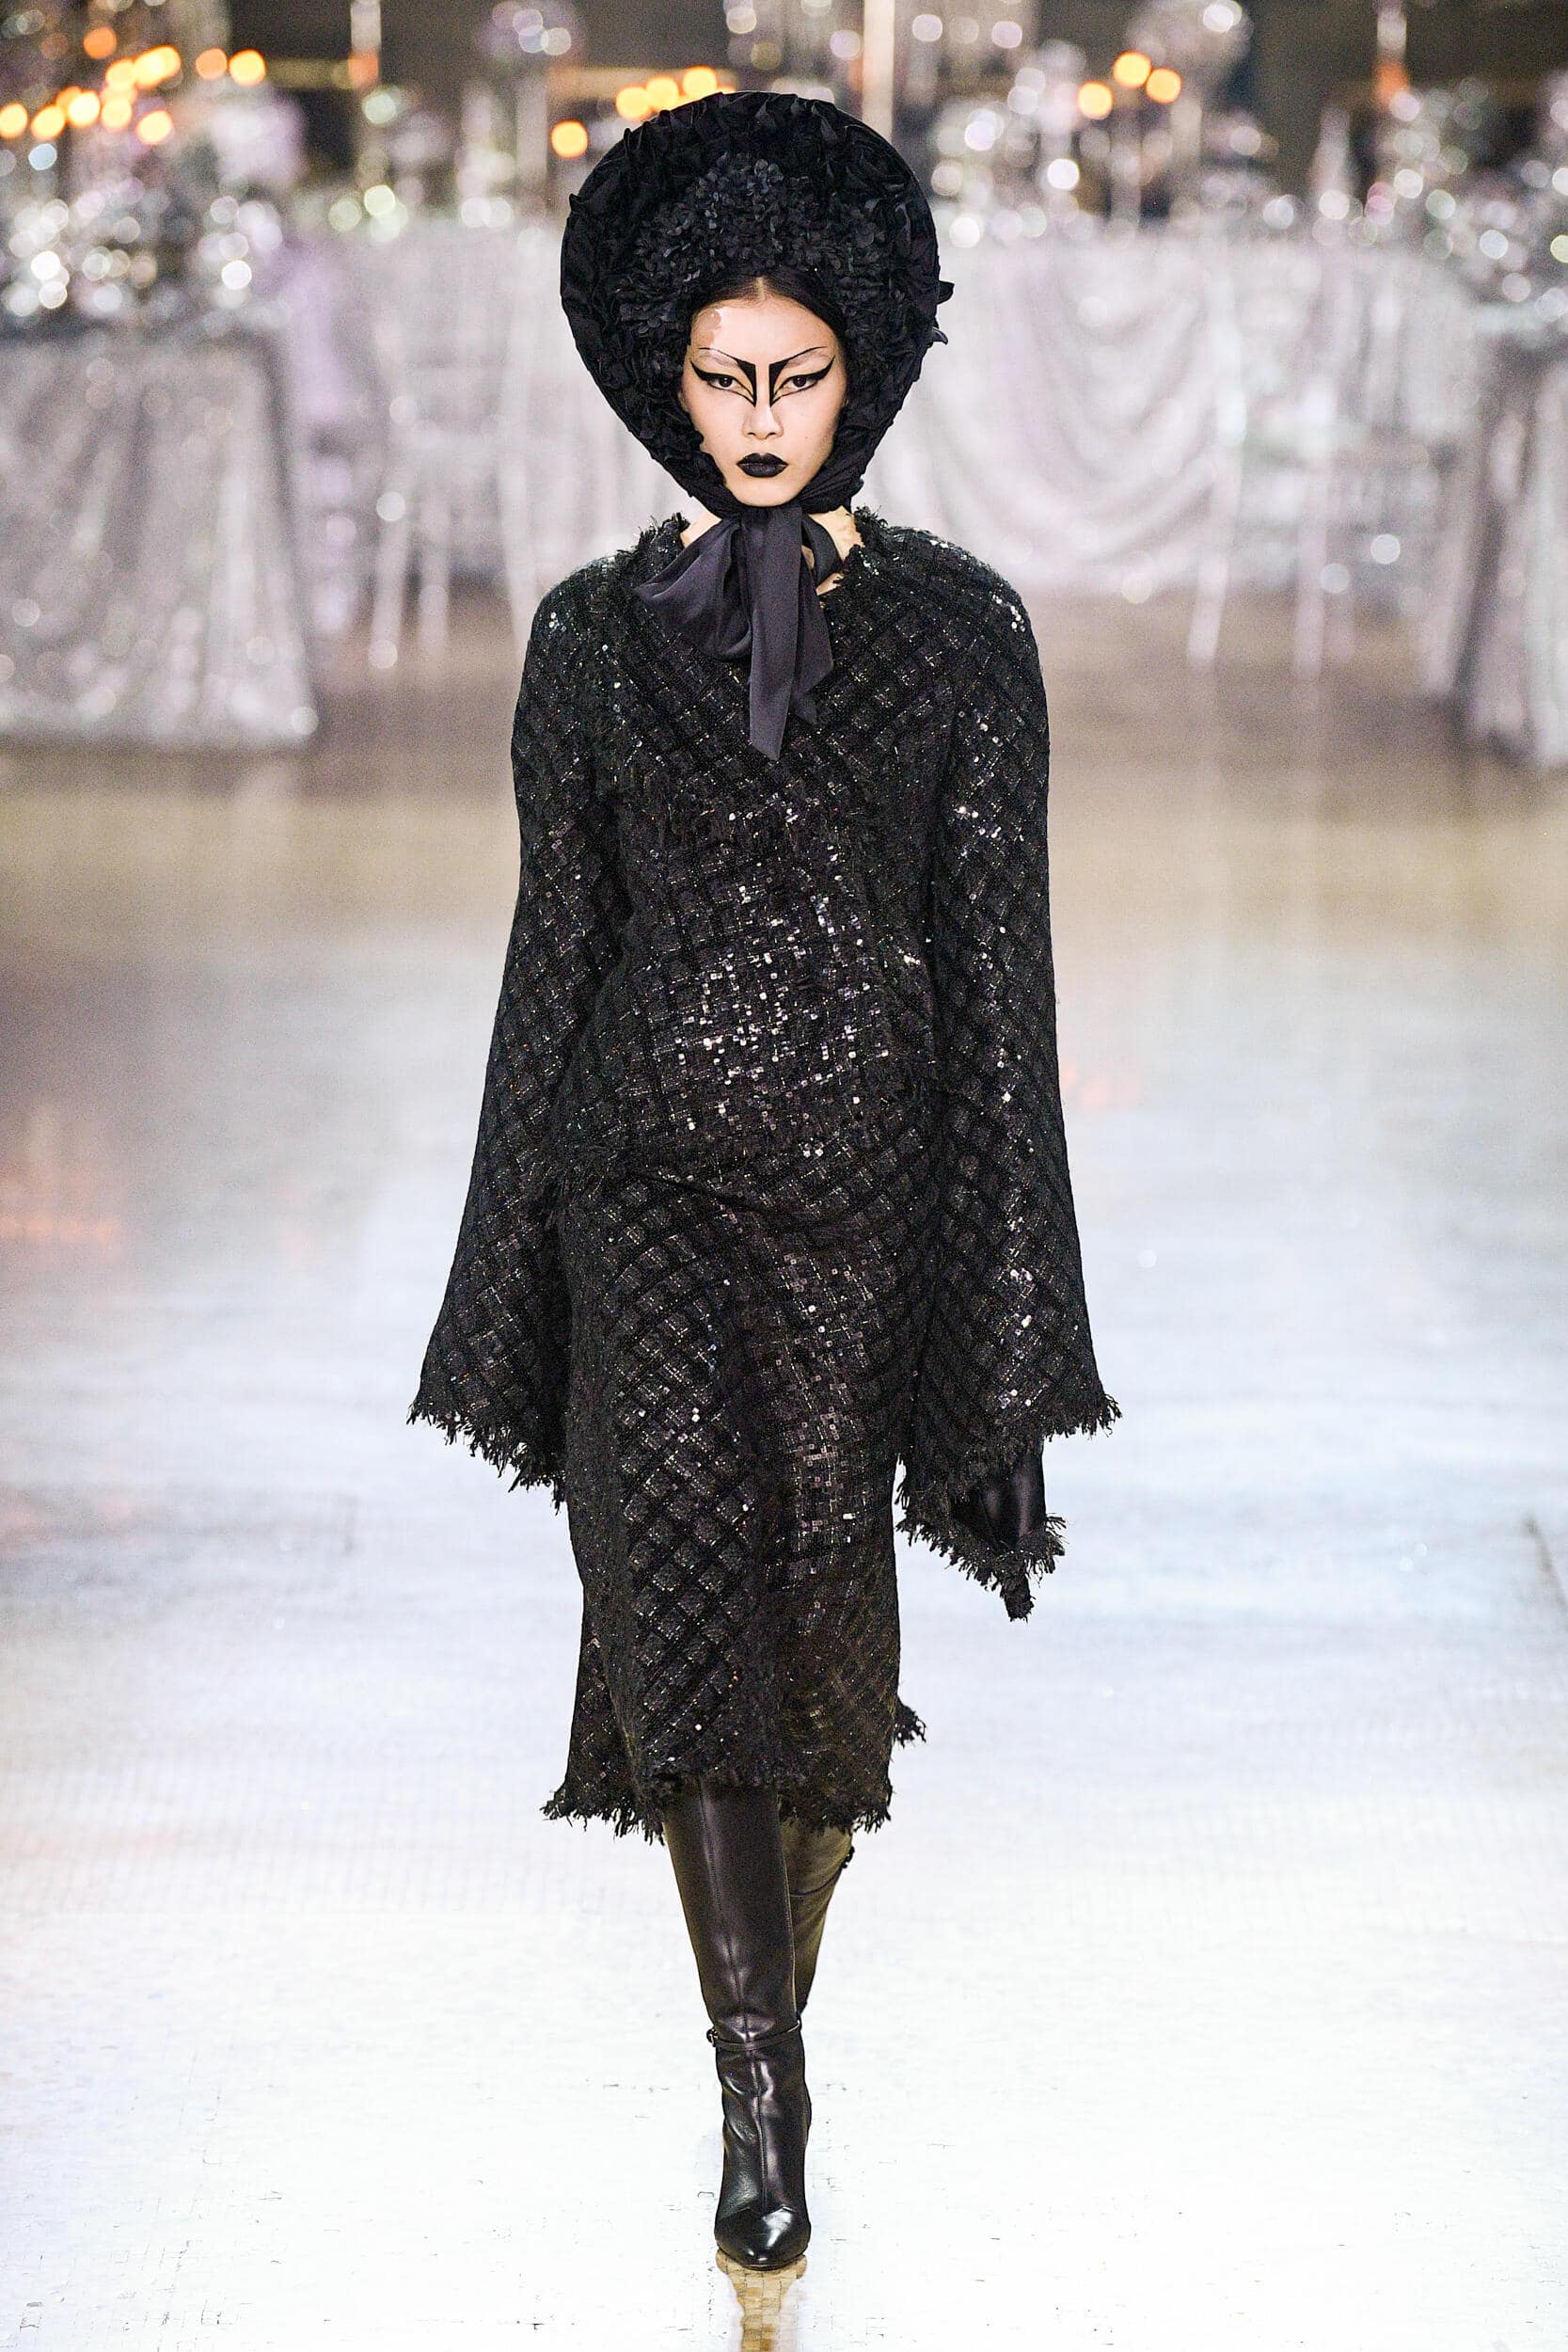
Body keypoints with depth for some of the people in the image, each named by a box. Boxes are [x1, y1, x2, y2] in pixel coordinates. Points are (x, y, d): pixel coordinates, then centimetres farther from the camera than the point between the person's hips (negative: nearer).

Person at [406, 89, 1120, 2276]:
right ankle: (761, 2090, -18)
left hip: (866, 1173, 0)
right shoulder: (595, 633, 5)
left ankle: (771, 2009, 27)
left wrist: (1008, 1295, -3)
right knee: (682, 1546, -20)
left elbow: (998, 952, 1)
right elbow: (558, 939, 9)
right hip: (648, 1165, 0)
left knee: (821, 1596, 5)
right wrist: (518, 1280, 8)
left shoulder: (959, 626, 1)